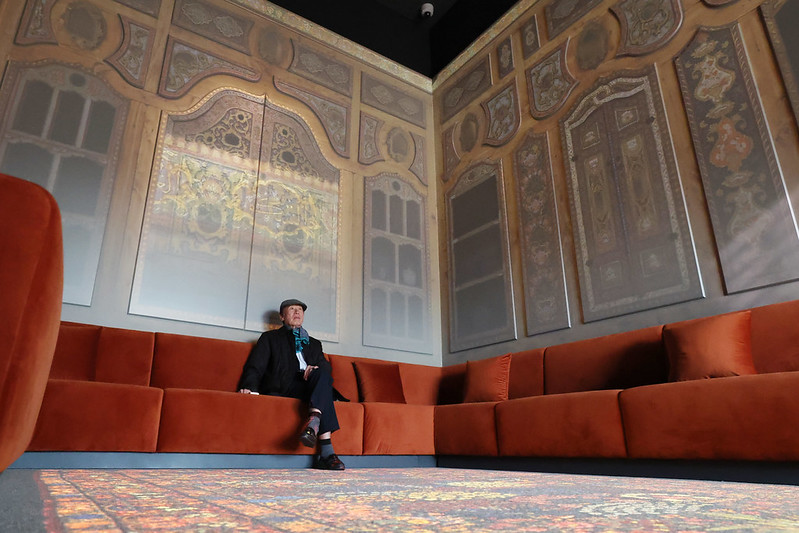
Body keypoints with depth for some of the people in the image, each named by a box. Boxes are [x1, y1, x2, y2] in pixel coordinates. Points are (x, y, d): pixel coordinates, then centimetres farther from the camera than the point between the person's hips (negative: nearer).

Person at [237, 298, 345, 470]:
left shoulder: (314, 343, 32)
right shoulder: (270, 337, 22)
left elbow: (326, 366, 16)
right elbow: (255, 366, 8)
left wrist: (317, 369, -11)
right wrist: (251, 387, -14)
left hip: (310, 386, 4)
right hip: (283, 388, -4)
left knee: (322, 373, -31)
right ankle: (326, 451, -43)